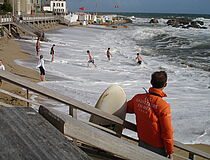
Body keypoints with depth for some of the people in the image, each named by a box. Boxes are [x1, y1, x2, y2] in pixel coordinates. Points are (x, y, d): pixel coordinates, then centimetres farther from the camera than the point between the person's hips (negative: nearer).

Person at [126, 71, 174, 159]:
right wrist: (170, 151, -8)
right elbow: (167, 132, -19)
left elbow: (126, 108, 13)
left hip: (142, 143, 5)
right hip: (157, 148, -5)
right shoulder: (163, 106, -24)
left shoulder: (138, 98, -8)